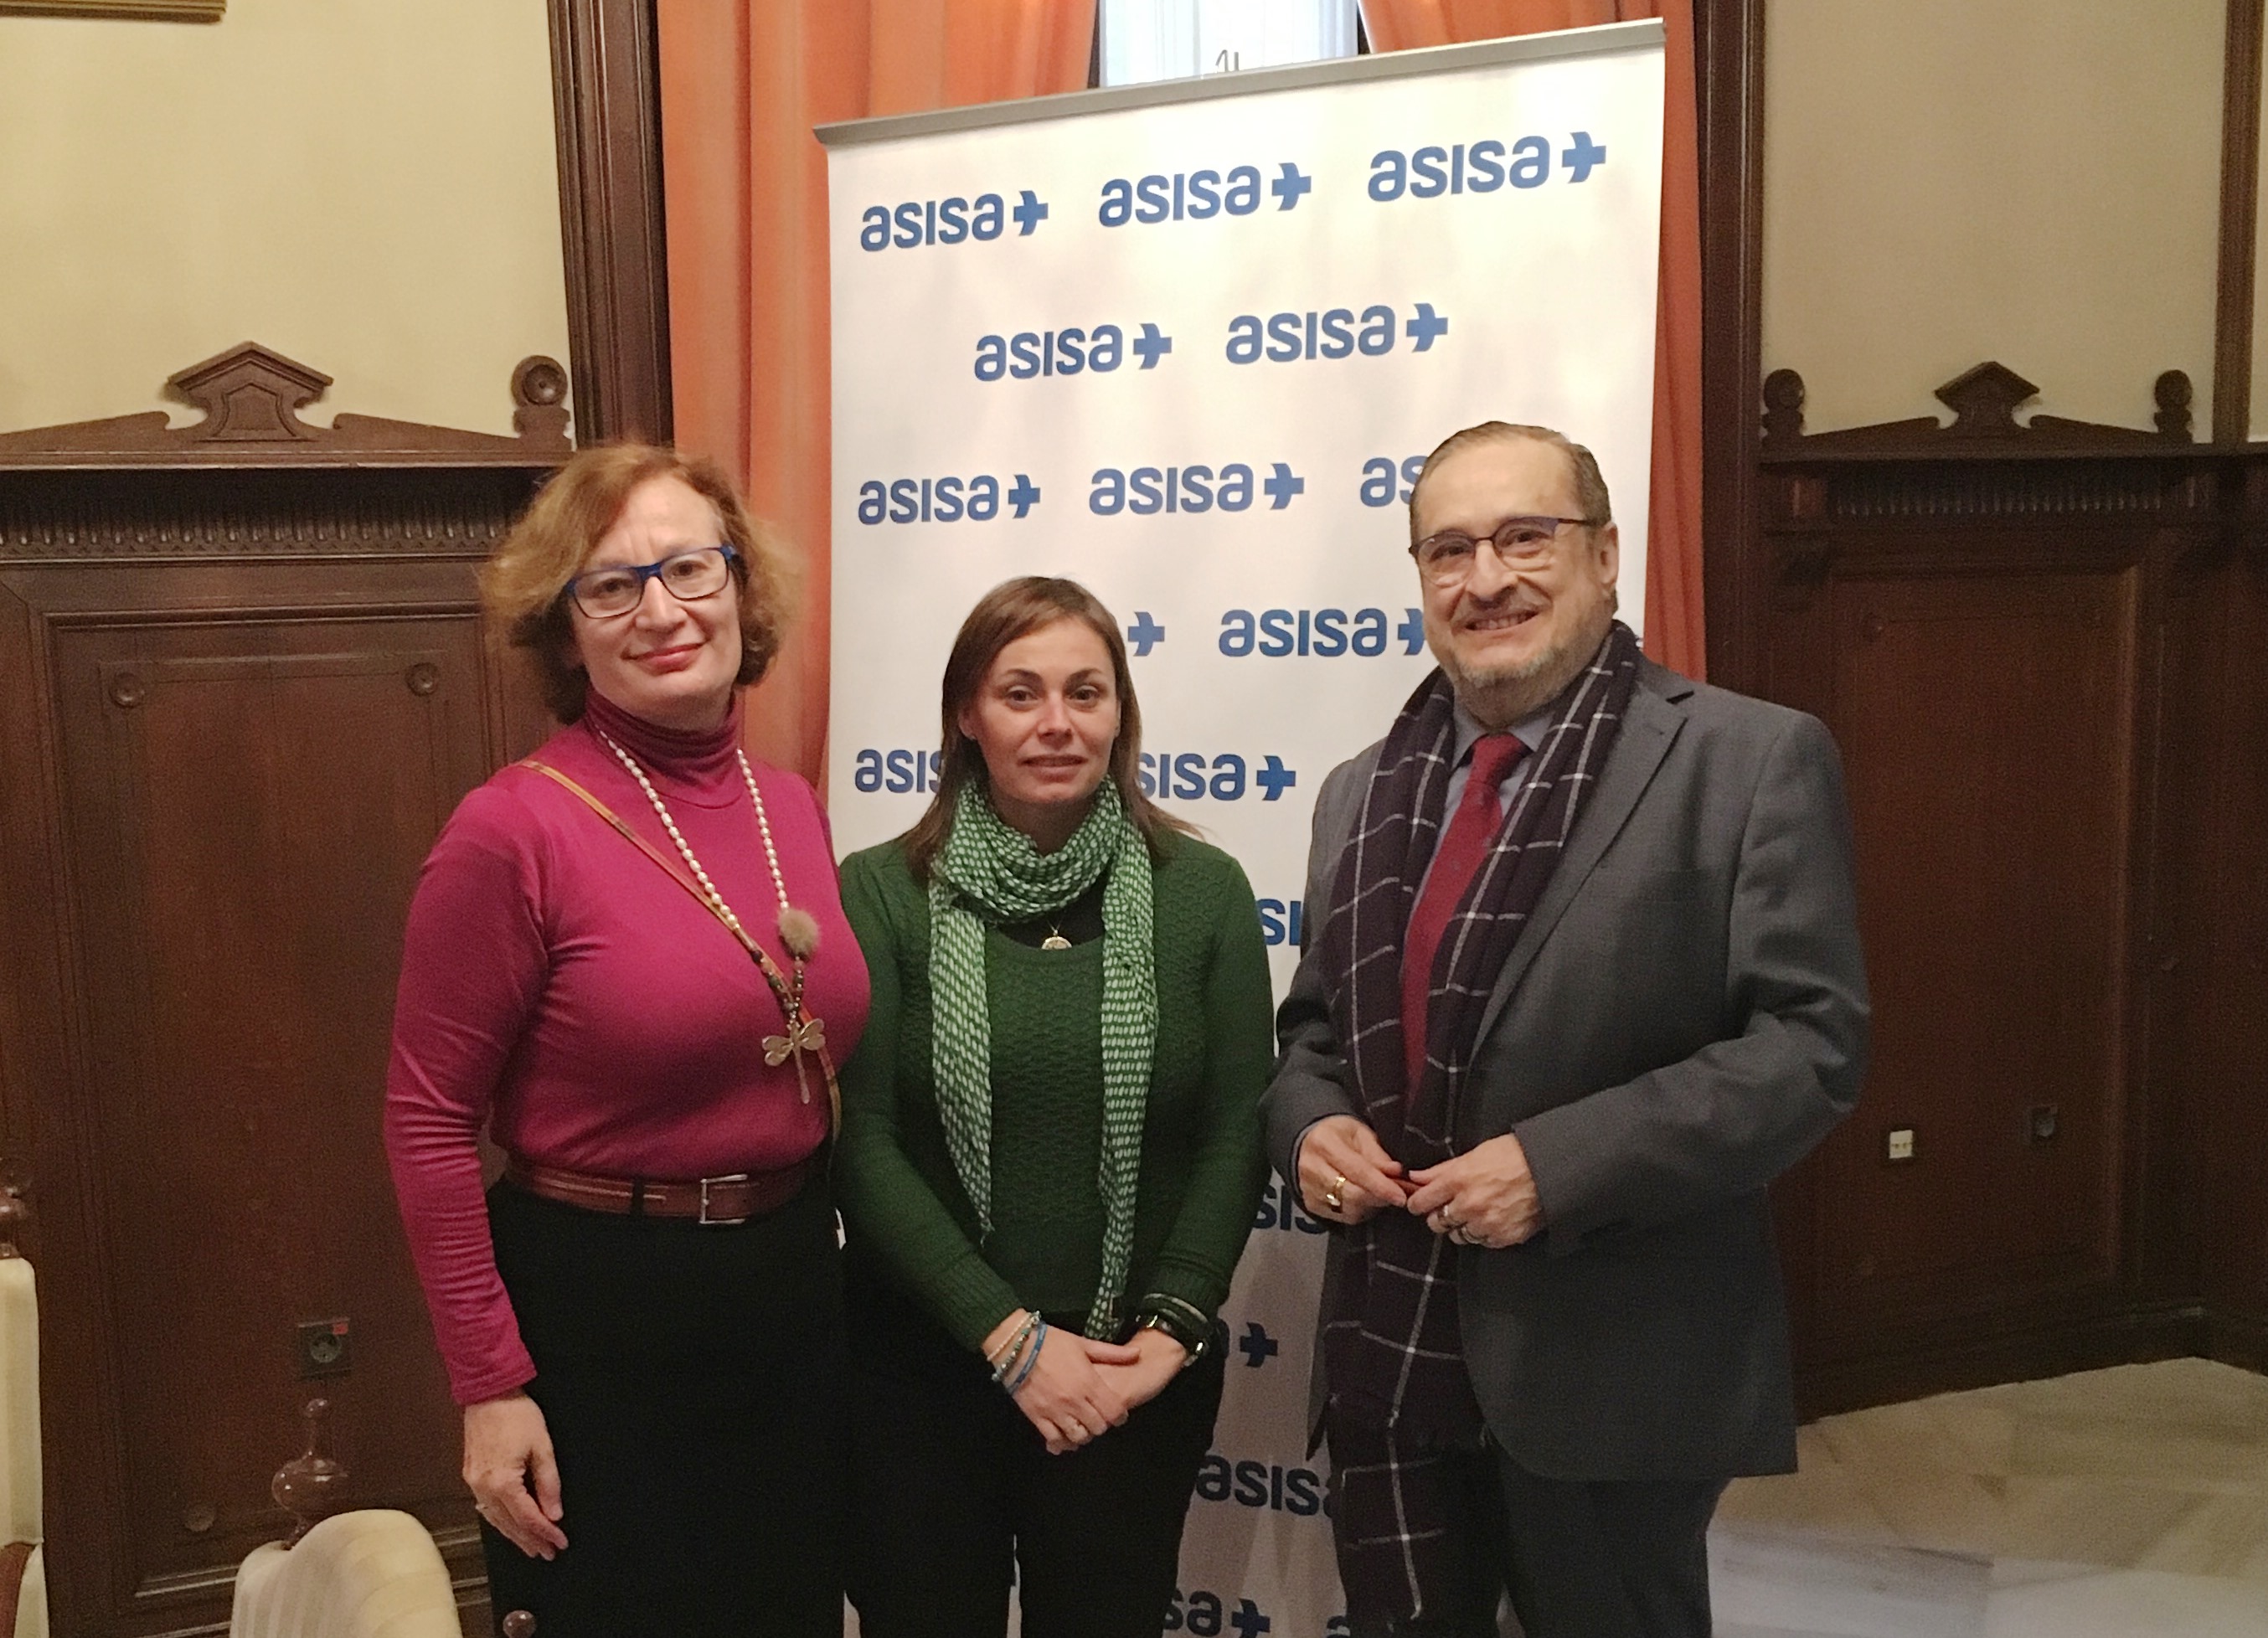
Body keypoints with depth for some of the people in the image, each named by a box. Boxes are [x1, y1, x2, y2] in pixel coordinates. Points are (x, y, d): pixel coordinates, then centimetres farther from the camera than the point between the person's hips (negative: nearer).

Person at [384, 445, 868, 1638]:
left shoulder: (790, 806, 2)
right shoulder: (517, 828, -16)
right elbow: (428, 1120, -13)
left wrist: (807, 1251, 10)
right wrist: (489, 1385, -13)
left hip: (794, 1286, 6)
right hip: (597, 1307, -6)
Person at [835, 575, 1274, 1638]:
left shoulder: (1202, 892, -1)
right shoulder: (880, 895, -6)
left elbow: (1236, 1132, -1)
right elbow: (859, 1141, -9)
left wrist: (1170, 1331, -11)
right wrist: (1010, 1336, -13)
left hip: (1139, 1375, 1)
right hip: (920, 1365, -1)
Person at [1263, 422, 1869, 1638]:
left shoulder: (1751, 760, -8)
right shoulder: (1366, 791, 11)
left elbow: (1808, 1042, -13)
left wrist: (1560, 1166, -22)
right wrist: (1311, 1122, -5)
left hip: (1608, 1365, -5)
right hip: (1386, 1352, 5)